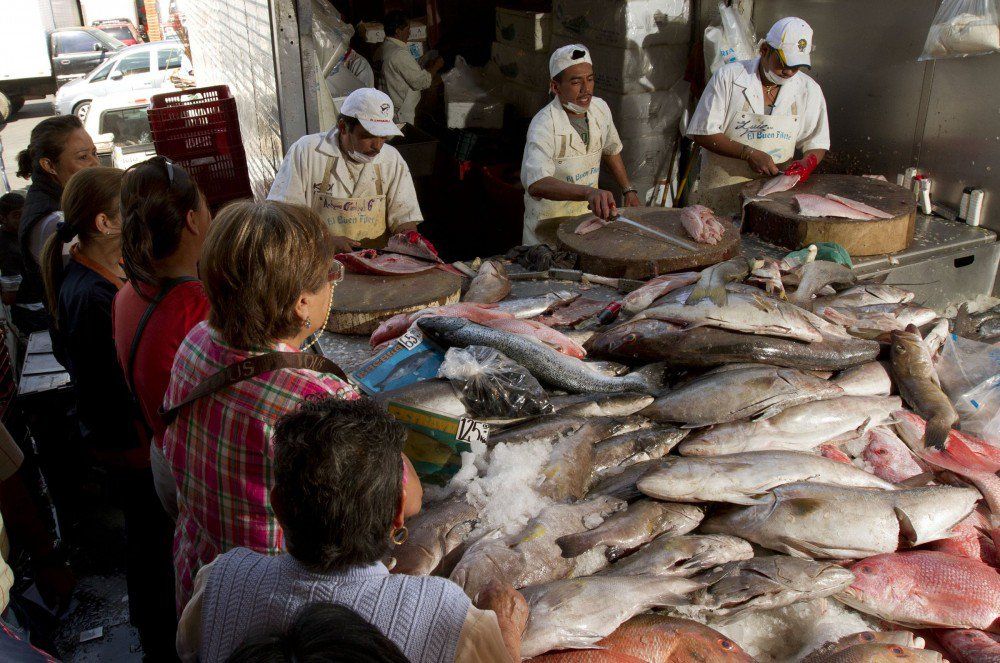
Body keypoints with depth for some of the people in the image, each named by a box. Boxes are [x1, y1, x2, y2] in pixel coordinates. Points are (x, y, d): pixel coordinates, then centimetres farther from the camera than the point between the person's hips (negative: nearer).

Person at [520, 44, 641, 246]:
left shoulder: (600, 108, -4)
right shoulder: (543, 125, -27)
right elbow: (536, 184, -43)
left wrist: (628, 190, 11)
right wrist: (589, 192, -55)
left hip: (590, 214, 6)